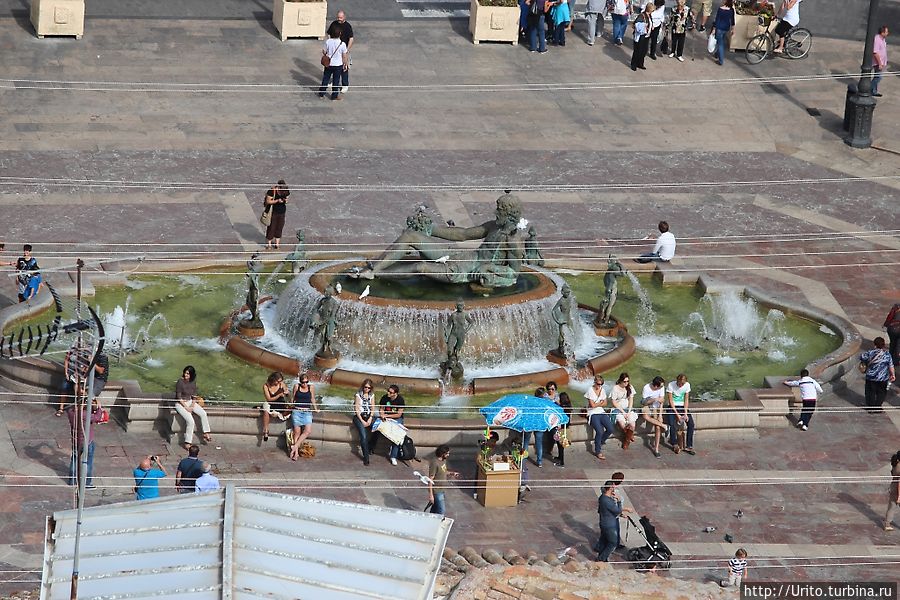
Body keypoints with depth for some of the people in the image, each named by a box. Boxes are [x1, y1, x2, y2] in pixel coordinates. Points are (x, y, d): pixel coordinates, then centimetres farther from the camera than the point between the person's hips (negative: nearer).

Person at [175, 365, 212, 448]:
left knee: (203, 413, -14)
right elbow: (179, 397, -16)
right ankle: (187, 442, -18)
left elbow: (194, 395, 9)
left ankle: (206, 434, -1)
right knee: (190, 421, -24)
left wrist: (192, 406, -6)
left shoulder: (193, 382, 1)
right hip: (180, 404, -6)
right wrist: (186, 407, -19)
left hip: (190, 402, 6)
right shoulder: (180, 382, -17)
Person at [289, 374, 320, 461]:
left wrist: (316, 409, 14)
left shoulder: (311, 388, 7)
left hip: (307, 412, 1)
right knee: (297, 432, -7)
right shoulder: (296, 386, 4)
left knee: (308, 431, -18)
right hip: (297, 411, -1)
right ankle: (296, 451, -4)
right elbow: (293, 398, 12)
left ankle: (295, 446, -13)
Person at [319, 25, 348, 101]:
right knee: (336, 80, 11)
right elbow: (344, 56, -10)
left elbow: (324, 52, -3)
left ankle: (321, 93, 25)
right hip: (338, 65, -2)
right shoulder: (342, 44, -18)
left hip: (328, 64, 2)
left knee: (325, 79, 17)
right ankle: (334, 95, 18)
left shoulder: (328, 42, -14)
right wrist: (345, 64, 6)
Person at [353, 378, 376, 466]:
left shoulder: (372, 395, 9)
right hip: (359, 416, -5)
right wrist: (362, 421, -15)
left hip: (368, 416, 5)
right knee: (363, 436, -24)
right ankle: (366, 458, -22)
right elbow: (357, 409, -8)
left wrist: (370, 419, -8)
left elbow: (372, 408, 8)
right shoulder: (358, 395, -4)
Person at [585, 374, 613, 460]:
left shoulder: (602, 390, 11)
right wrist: (601, 402, 2)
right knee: (599, 431, -26)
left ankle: (600, 442, 13)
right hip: (593, 413, -6)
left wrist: (596, 404, -5)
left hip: (602, 412, 6)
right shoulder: (590, 390, -8)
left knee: (610, 429, -14)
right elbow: (592, 405, -12)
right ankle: (598, 452, -12)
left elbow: (605, 403, 12)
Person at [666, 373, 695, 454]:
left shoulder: (687, 385, -7)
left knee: (691, 424, -17)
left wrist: (685, 413, -12)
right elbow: (670, 401, -13)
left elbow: (686, 400, -2)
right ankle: (675, 444, -5)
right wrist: (677, 414, -19)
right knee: (673, 425, -26)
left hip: (683, 406, 3)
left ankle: (689, 446, -8)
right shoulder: (671, 385, -16)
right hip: (673, 407, -3)